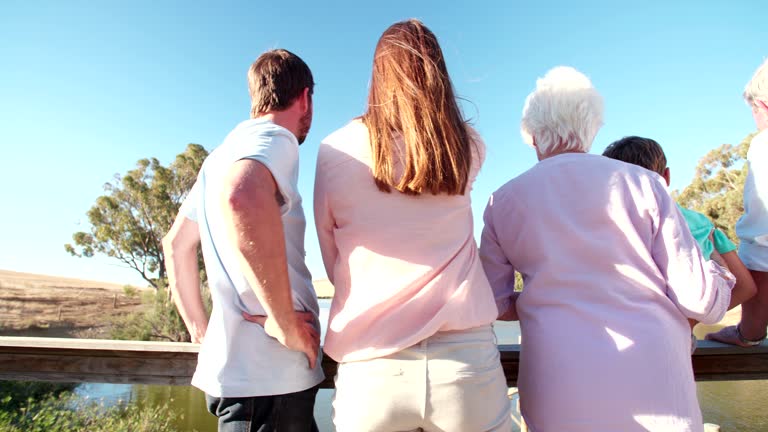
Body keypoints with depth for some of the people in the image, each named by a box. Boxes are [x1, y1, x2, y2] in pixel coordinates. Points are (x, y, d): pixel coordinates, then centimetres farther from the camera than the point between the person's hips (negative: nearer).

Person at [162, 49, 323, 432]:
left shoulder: (223, 153, 16)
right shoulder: (273, 138, -11)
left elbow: (176, 244, 21)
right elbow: (242, 200, -34)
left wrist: (202, 332, 18)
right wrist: (286, 324, -24)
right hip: (268, 374, -9)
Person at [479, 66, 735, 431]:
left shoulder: (503, 201, 1)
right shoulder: (642, 183, -2)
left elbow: (492, 304, 4)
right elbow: (699, 300, -2)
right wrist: (721, 274, 20)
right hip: (654, 387, 0)